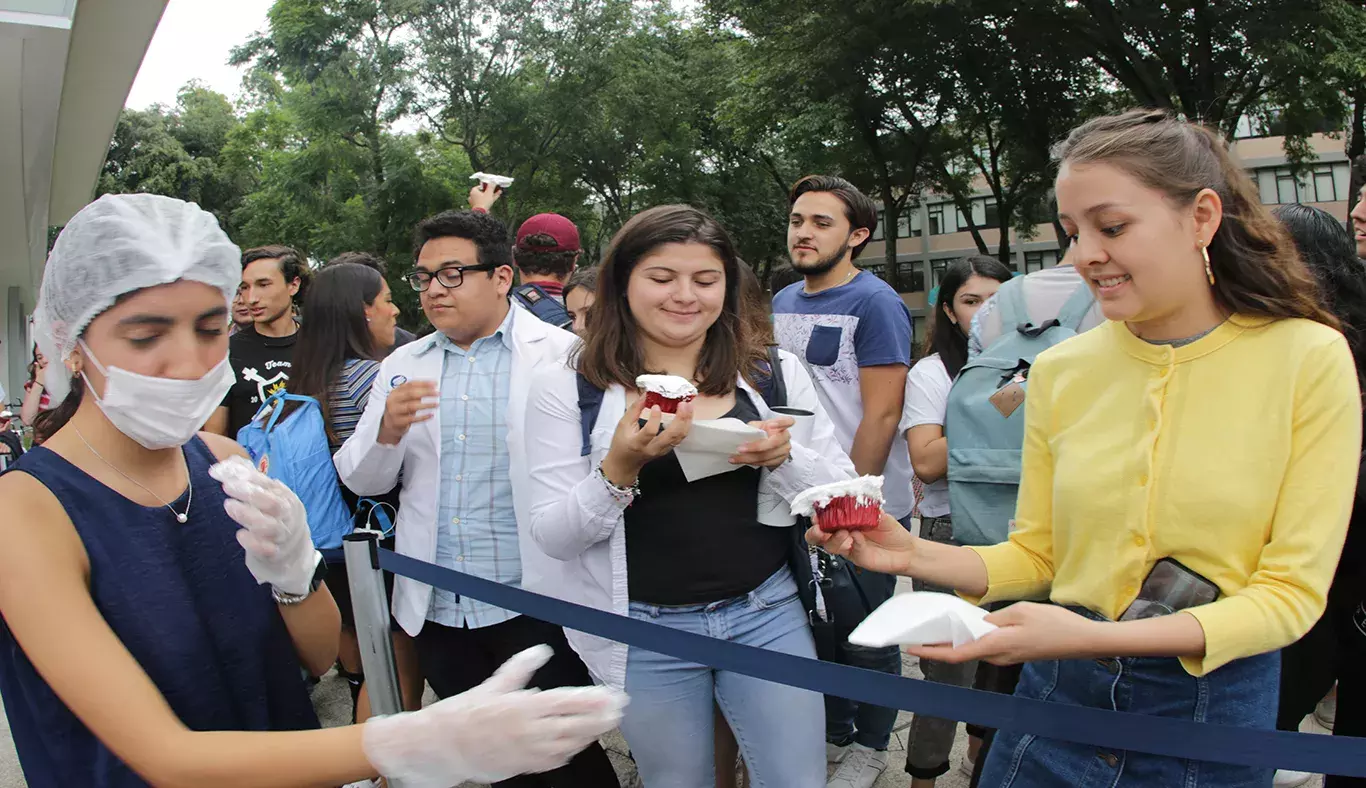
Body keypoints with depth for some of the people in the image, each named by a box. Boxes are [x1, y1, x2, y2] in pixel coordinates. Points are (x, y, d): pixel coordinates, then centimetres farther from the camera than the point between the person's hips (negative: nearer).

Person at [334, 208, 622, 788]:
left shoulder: (562, 355, -7)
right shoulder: (403, 366, 7)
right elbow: (361, 480, 7)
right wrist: (388, 431, -13)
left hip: (535, 605, -4)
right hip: (436, 608, 5)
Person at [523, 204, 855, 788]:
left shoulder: (775, 375, 0)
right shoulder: (566, 388, -5)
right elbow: (554, 537, -8)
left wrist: (783, 458, -18)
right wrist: (621, 465, -25)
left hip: (767, 613, 2)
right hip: (645, 629, -1)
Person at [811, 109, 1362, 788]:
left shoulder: (1307, 358, -11)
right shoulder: (1059, 372, -3)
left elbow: (1291, 592, -13)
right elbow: (1038, 553, 4)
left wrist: (1094, 635, -26)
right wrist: (914, 555, -14)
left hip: (1215, 705, -2)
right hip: (1056, 691, 2)